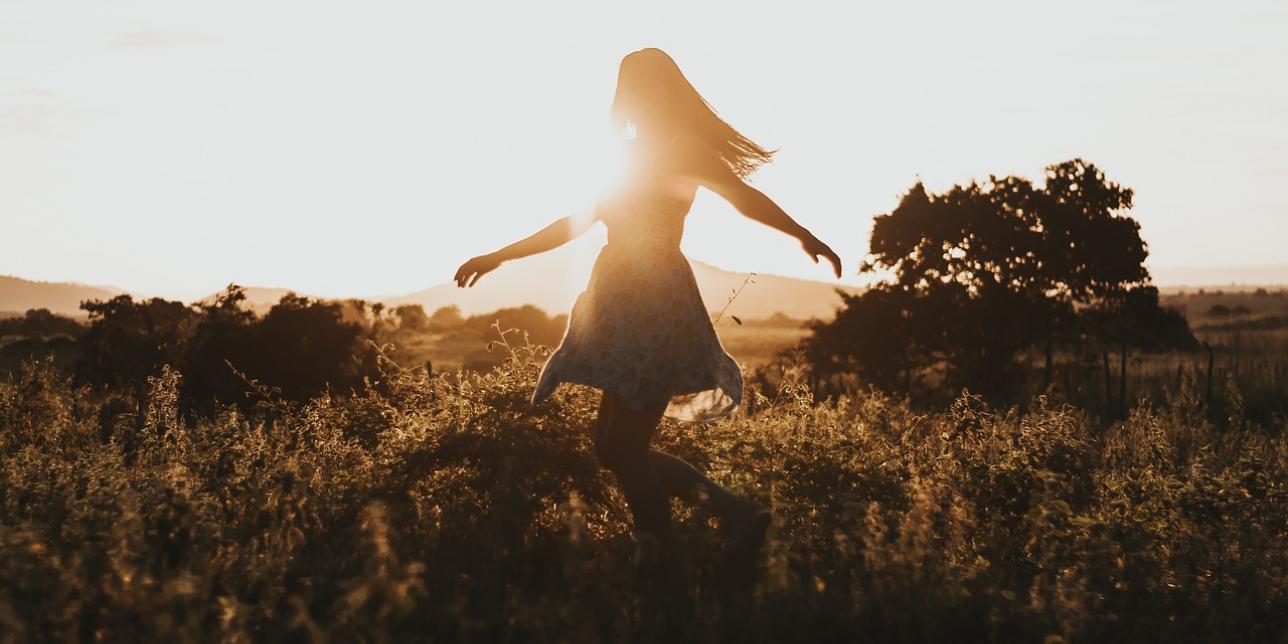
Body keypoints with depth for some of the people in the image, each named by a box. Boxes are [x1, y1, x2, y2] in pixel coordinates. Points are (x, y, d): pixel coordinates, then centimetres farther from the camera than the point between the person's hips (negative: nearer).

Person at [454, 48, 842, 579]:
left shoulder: (680, 150, -2)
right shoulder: (636, 156, 22)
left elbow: (743, 196, -14)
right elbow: (576, 223, 31)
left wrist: (802, 234, -29)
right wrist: (499, 256, 33)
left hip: (655, 302, -9)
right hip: (626, 306, 9)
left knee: (624, 448, -10)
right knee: (614, 447, 6)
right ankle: (734, 512, 7)